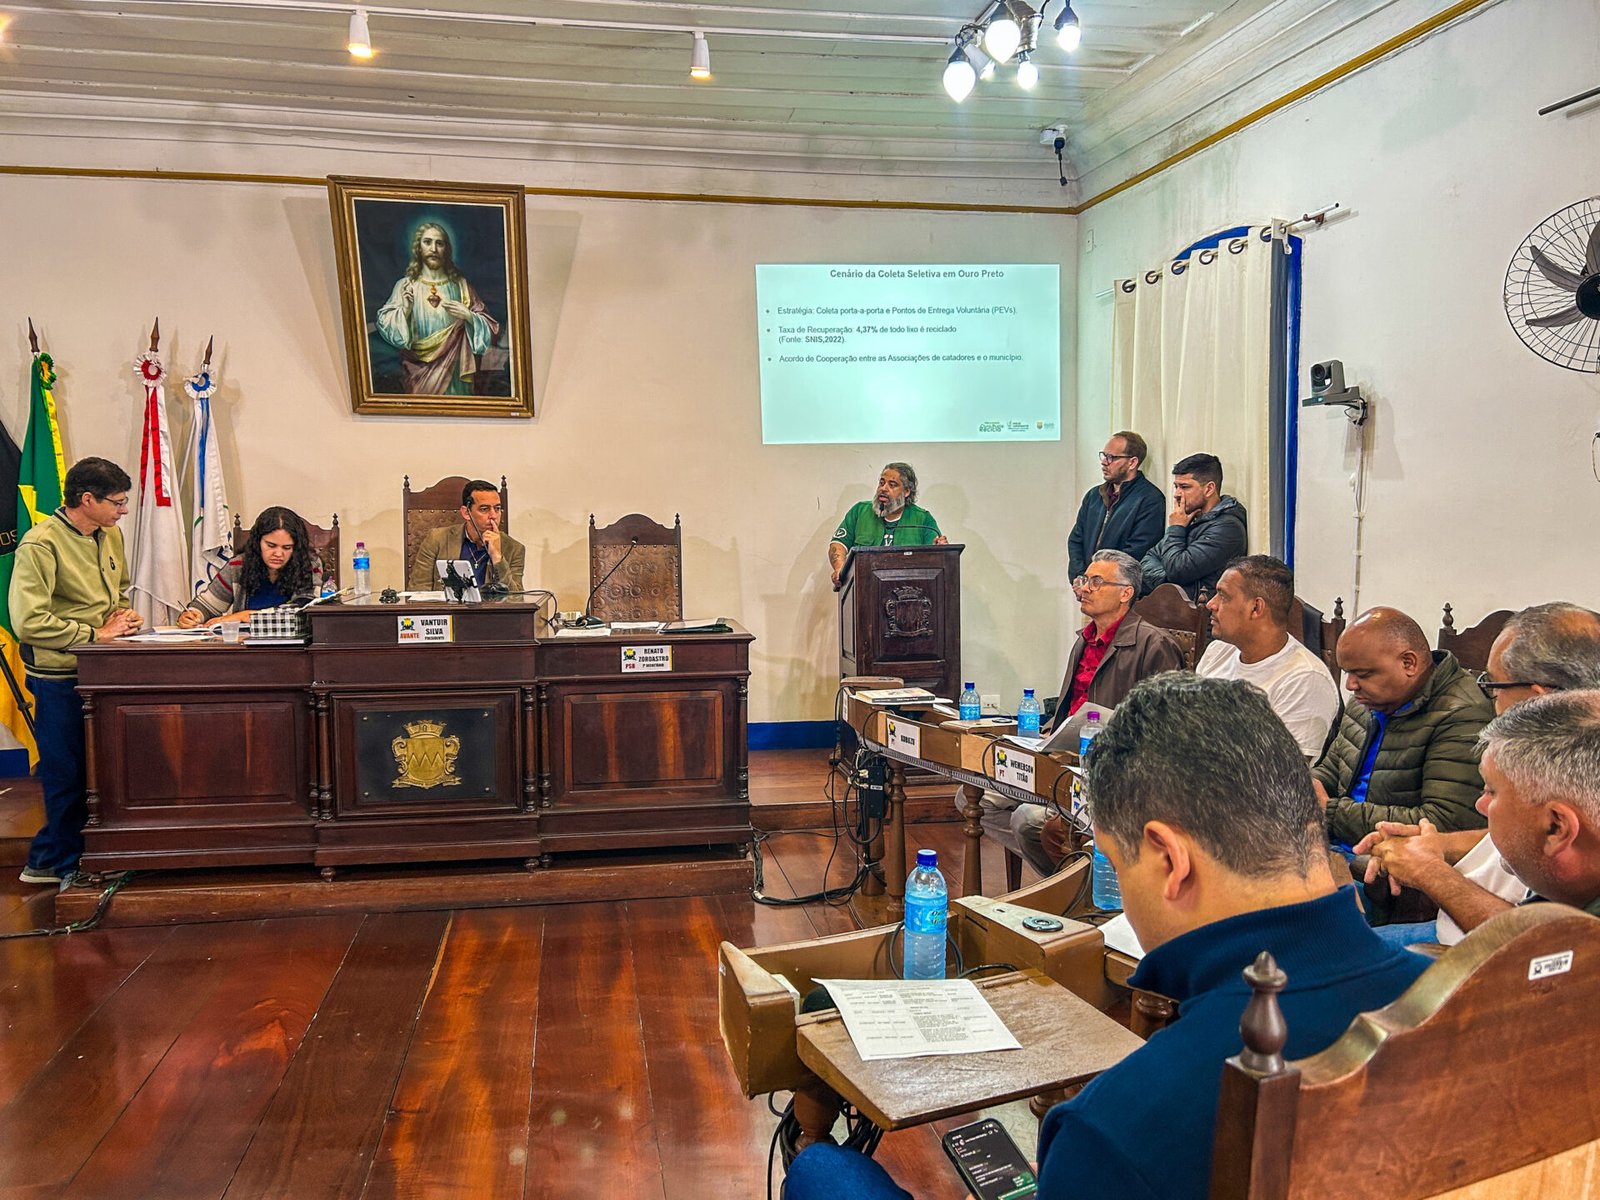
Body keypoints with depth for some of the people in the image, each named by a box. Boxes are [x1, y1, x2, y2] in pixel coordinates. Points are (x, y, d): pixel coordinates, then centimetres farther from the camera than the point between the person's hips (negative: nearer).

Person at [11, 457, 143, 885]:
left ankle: (49, 860, 29)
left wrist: (123, 616, 3)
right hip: (59, 677, -8)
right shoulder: (40, 544, -16)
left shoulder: (110, 535, 8)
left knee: (96, 768, 13)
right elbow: (28, 622, -23)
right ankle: (62, 863, 19)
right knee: (68, 773, 2)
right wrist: (95, 634, -19)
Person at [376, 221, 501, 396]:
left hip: (454, 369, 1)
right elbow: (384, 324, -4)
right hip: (420, 371, -1)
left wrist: (468, 316, -14)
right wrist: (404, 311, -21)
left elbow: (490, 327, 4)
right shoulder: (405, 285, 1)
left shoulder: (460, 285, 3)